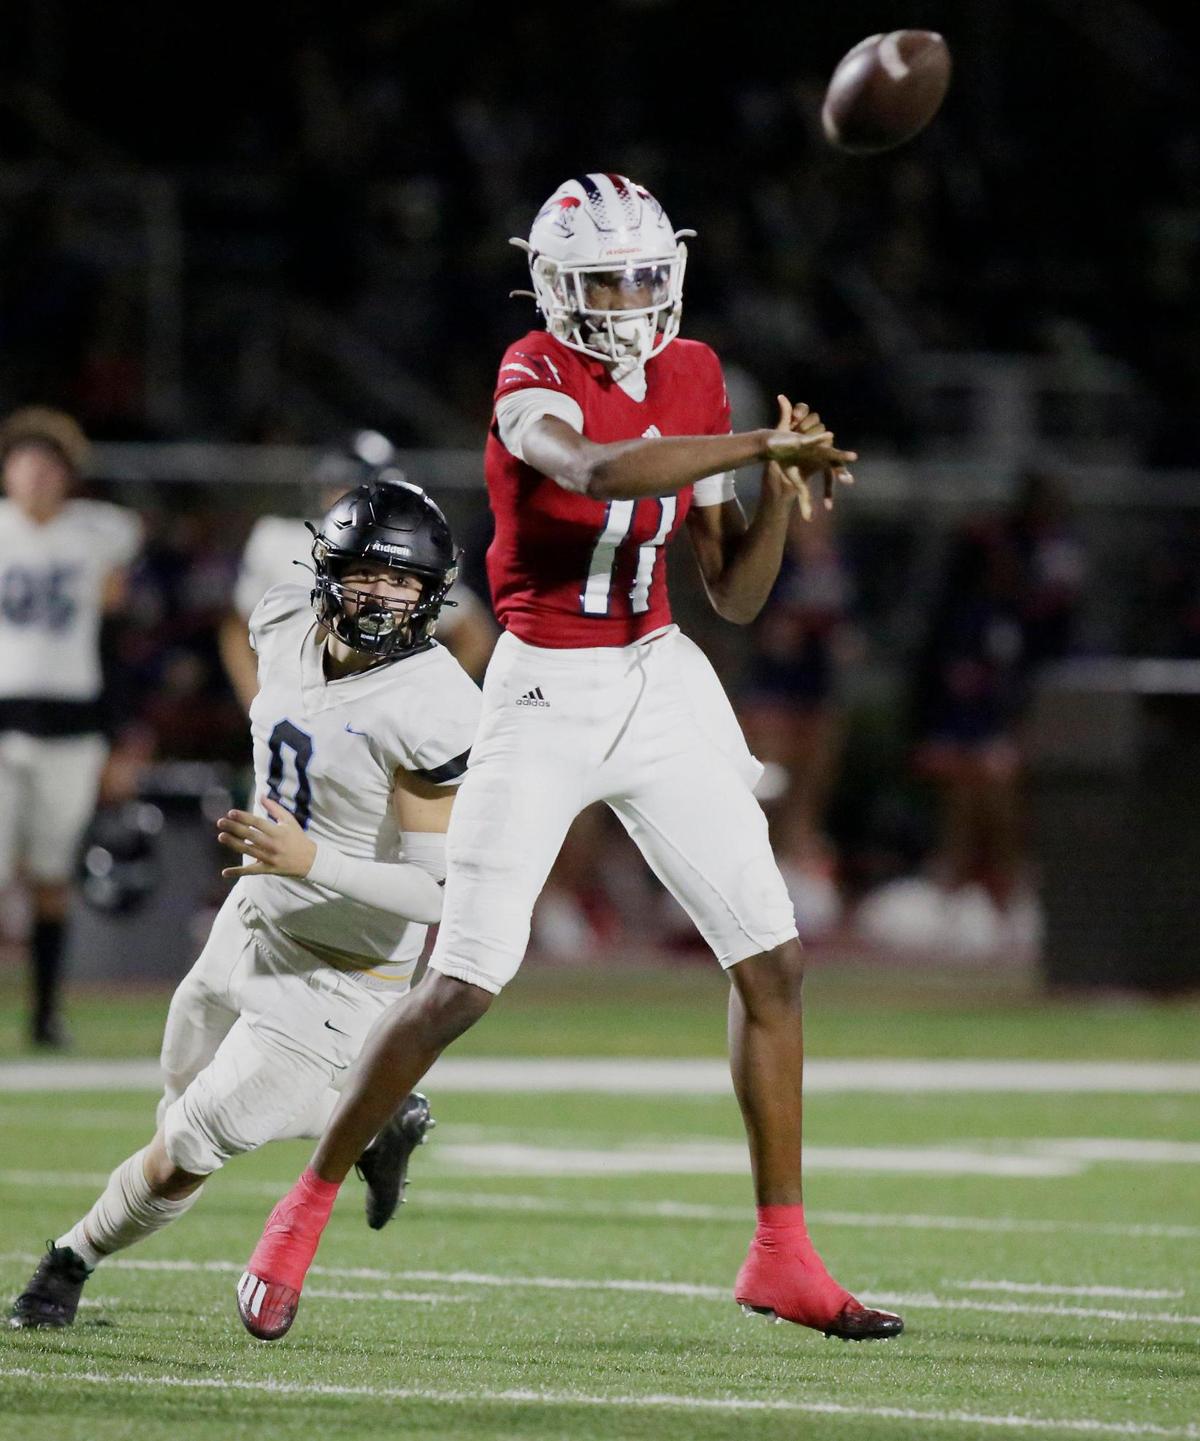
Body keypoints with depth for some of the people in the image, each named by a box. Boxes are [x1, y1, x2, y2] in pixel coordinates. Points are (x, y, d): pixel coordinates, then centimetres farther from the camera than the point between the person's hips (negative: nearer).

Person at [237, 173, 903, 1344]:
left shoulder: (693, 378, 5)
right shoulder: (533, 377, -13)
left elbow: (735, 596, 8)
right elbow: (598, 470, -38)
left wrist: (782, 491, -9)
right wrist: (765, 443, -34)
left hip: (662, 687, 6)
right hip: (545, 698, -6)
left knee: (771, 960, 0)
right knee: (464, 984, -8)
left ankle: (782, 1255, 9)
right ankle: (304, 1214, 9)